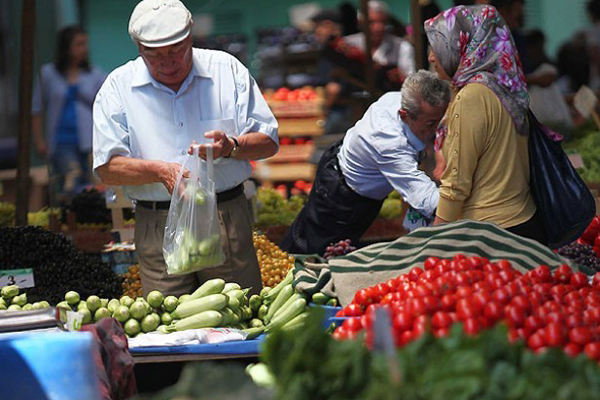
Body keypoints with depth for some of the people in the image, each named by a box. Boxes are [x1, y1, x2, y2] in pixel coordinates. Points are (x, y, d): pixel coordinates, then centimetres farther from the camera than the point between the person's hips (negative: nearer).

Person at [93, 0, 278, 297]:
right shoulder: (118, 86, 3)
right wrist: (161, 170, -19)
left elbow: (268, 142, 7)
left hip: (228, 219, 1)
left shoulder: (226, 69, 5)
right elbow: (107, 168, -3)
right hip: (158, 231, -1)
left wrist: (231, 147, -14)